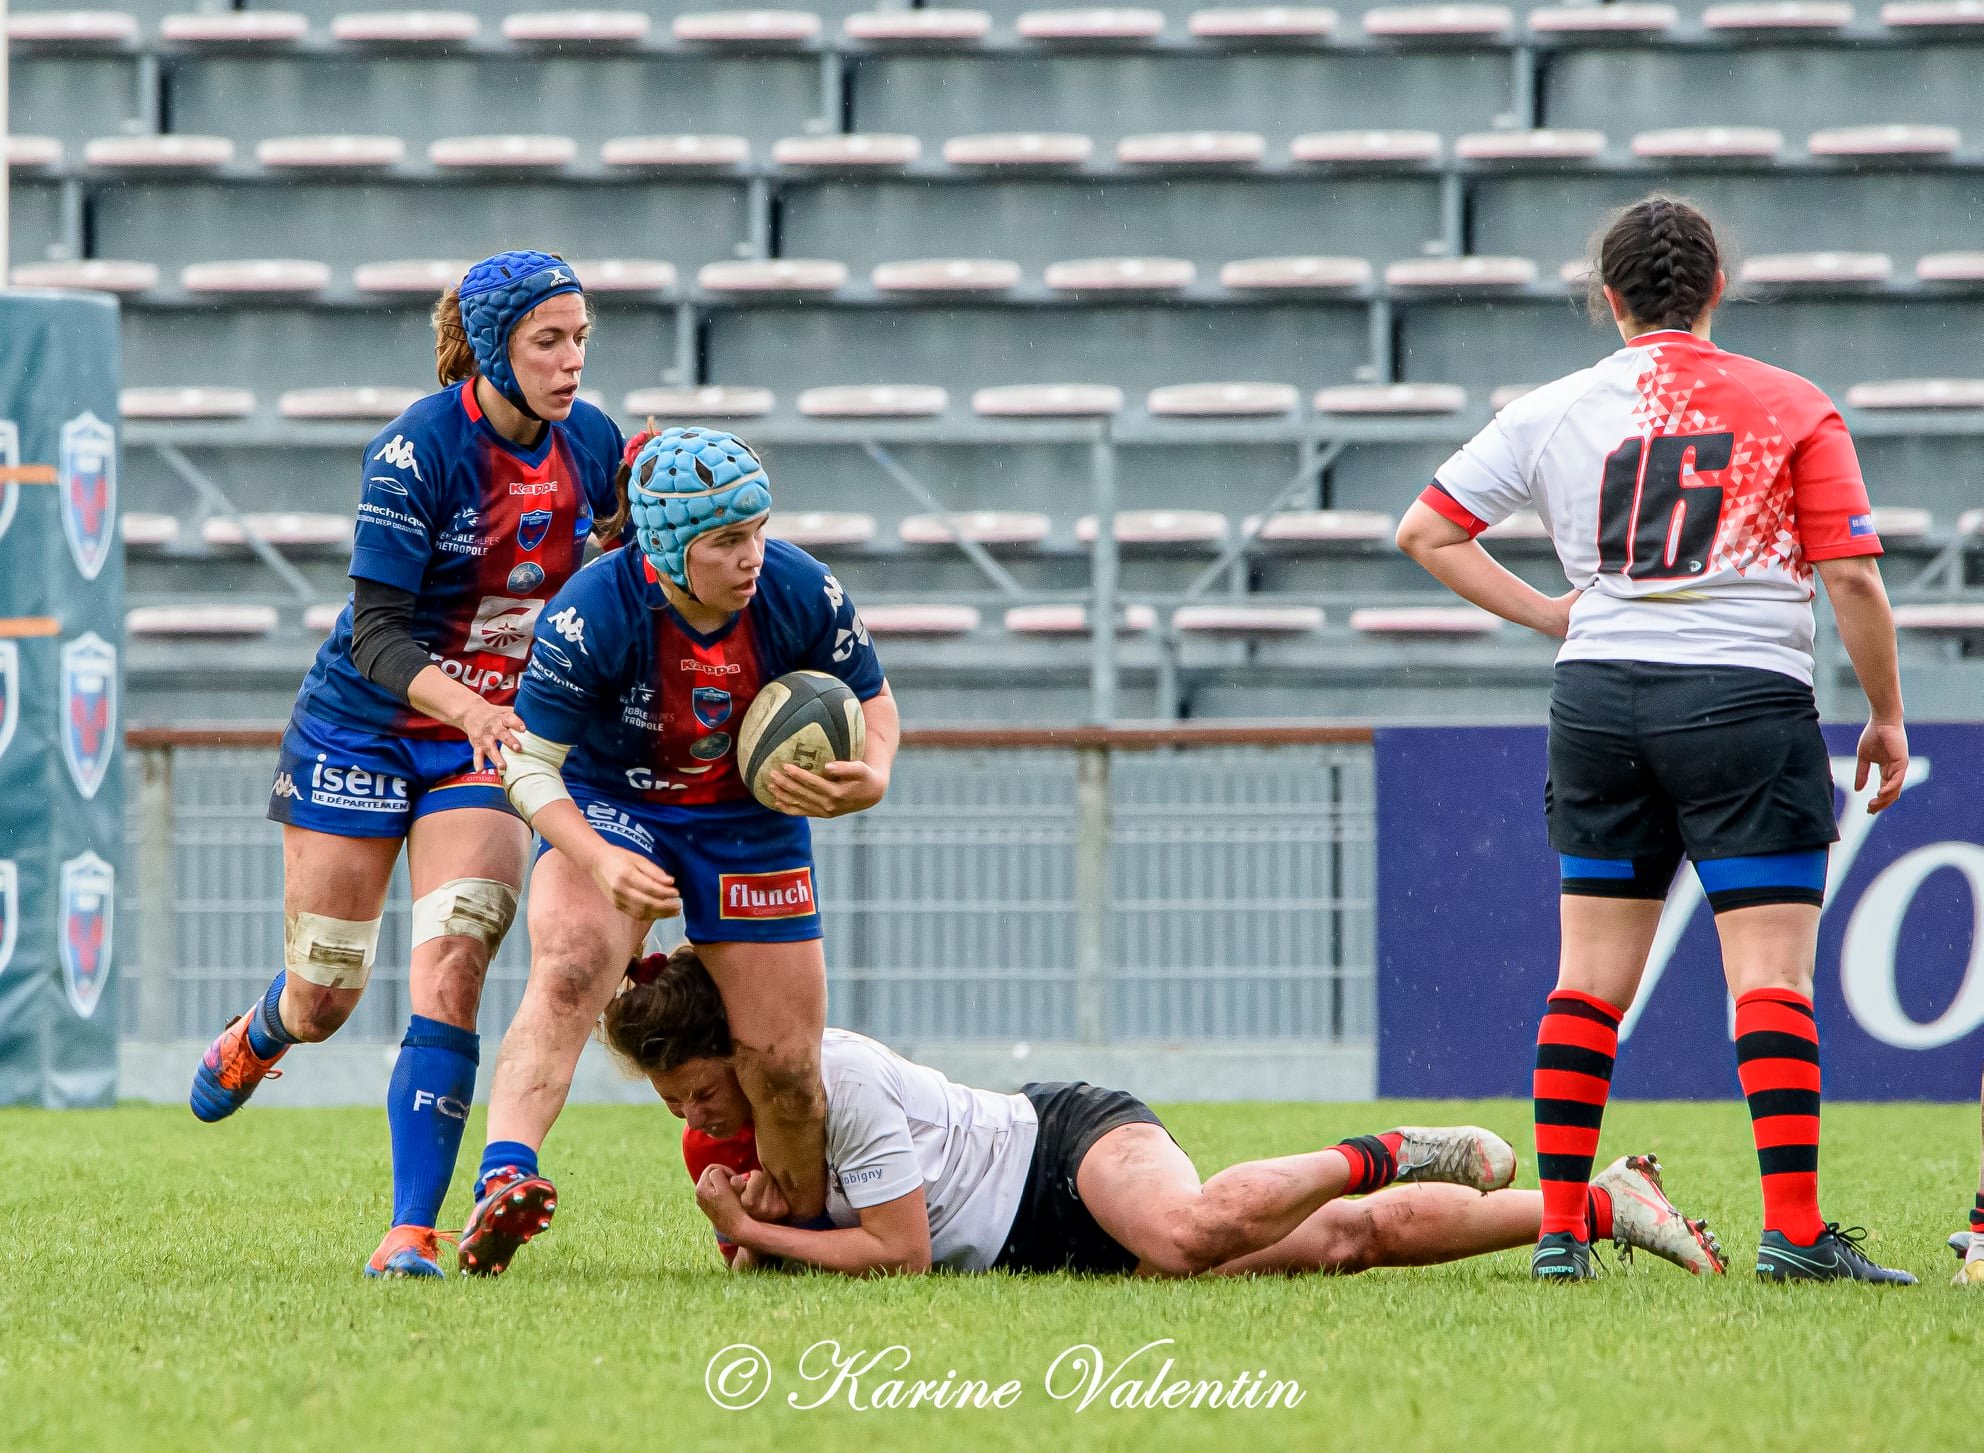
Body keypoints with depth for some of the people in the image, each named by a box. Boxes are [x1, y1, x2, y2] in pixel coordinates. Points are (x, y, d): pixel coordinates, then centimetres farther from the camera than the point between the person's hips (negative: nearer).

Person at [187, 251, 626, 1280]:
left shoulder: (591, 445, -5)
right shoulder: (418, 449, -21)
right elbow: (376, 633, -23)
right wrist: (468, 706, -40)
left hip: (488, 741, 3)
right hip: (362, 731, -3)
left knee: (450, 975, -17)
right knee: (322, 1004, 7)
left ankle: (412, 1233, -16)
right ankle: (256, 1040, 46)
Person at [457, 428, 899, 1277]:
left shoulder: (801, 595, -18)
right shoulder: (594, 612, -26)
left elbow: (871, 698, 1)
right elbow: (527, 761, -20)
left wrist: (870, 779, -21)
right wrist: (599, 860, -35)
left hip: (751, 822, 3)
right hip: (609, 813, -3)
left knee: (786, 1067, 2)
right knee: (568, 972, -33)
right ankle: (503, 1185, -48)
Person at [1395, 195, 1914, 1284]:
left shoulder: (1555, 412, 7)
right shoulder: (1792, 408, -1)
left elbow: (1425, 531, 9)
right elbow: (1852, 578, -4)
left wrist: (1548, 614, 13)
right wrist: (1886, 717, 6)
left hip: (1599, 700, 4)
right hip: (1747, 696, -3)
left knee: (1591, 974, 9)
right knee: (1771, 973, -6)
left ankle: (1560, 1226, 8)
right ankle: (1794, 1232, -13)